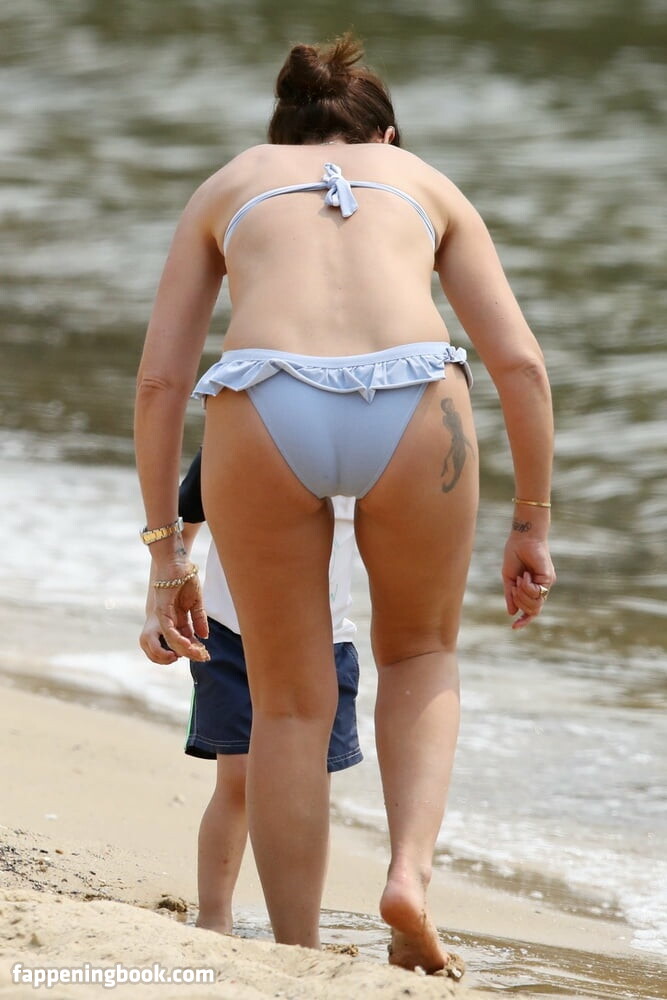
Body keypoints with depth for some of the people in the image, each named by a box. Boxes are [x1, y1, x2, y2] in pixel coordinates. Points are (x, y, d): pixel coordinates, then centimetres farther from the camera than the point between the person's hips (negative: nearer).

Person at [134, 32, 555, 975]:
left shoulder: (227, 185, 29)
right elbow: (520, 363, 18)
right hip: (412, 410, 0)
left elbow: (159, 378, 20)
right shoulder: (428, 182, 29)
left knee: (293, 706, 18)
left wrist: (165, 547, 22)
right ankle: (410, 871, 5)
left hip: (262, 415, 0)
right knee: (420, 656, 27)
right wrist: (533, 523, 24)